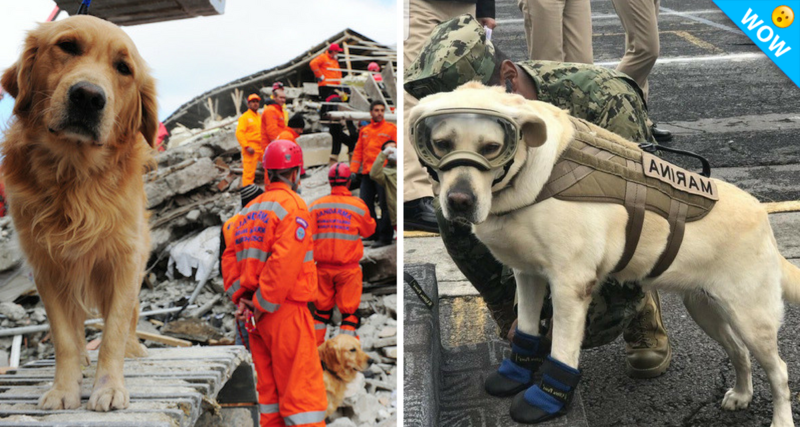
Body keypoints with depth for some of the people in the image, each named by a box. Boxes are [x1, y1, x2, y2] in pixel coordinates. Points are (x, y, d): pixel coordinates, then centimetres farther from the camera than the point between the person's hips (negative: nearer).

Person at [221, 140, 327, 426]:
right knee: (301, 391, -6)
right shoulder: (293, 206, -11)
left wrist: (238, 296, 4)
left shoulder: (249, 210, 14)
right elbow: (284, 263, -20)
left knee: (269, 388, 14)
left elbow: (230, 256, 10)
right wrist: (263, 304, -14)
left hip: (256, 312, 8)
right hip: (286, 310, -8)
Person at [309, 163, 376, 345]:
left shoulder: (316, 206, 0)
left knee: (322, 309, 14)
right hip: (348, 269, -3)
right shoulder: (358, 205, -7)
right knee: (349, 311, 3)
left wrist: (309, 262, 16)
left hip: (323, 267, 3)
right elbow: (368, 231, 8)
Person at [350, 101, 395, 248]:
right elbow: (358, 151, 17)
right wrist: (353, 170, 9)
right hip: (367, 174, 6)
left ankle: (385, 237, 1)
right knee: (366, 204, 6)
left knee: (385, 205, -4)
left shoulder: (391, 128, 2)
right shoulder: (364, 131, 17)